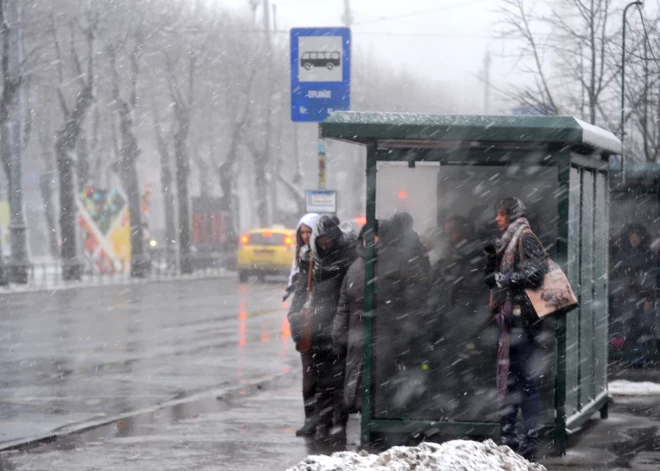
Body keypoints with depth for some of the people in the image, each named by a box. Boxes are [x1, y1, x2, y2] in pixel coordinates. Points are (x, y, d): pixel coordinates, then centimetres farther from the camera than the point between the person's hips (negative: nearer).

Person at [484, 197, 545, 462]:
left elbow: (535, 273, -17)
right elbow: (495, 278, 24)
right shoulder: (507, 241, 21)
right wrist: (492, 259, 7)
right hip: (509, 316, 10)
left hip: (521, 316, -10)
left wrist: (502, 278, -17)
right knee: (508, 376, 10)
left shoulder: (525, 238, -6)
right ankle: (506, 436, 14)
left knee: (526, 378, -9)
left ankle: (531, 440, -9)